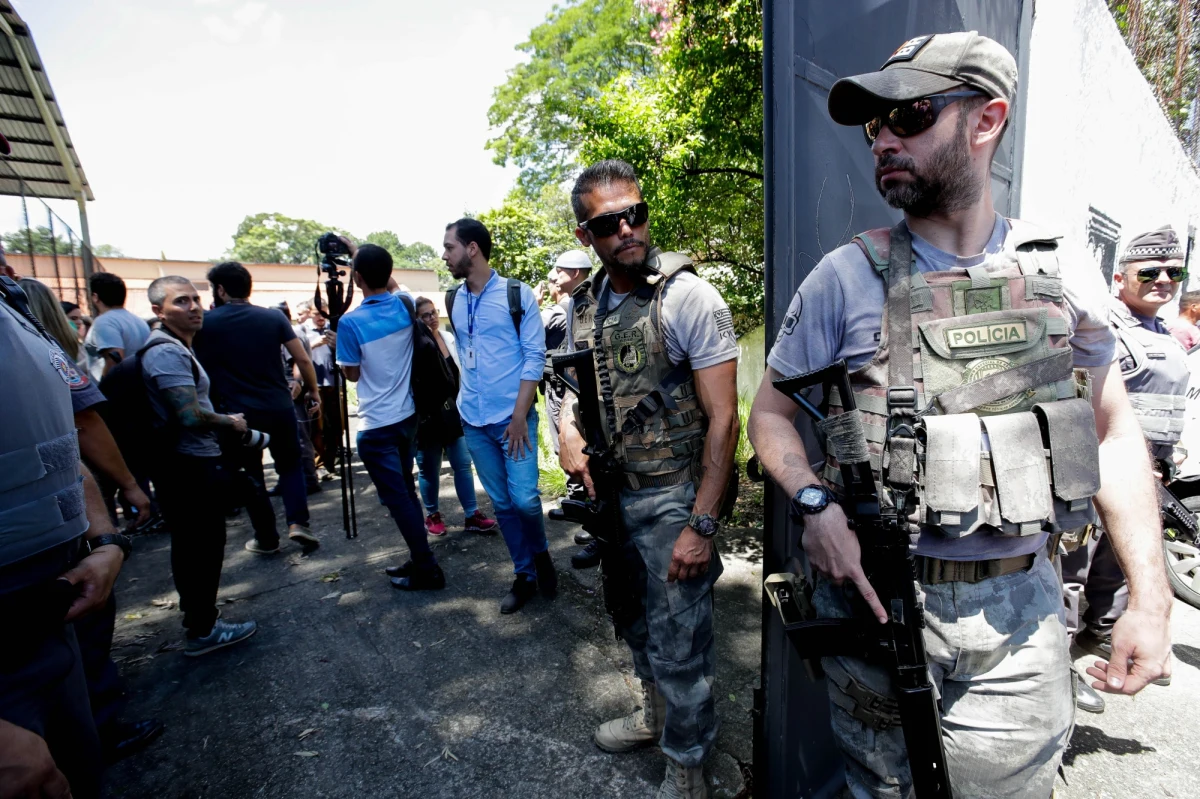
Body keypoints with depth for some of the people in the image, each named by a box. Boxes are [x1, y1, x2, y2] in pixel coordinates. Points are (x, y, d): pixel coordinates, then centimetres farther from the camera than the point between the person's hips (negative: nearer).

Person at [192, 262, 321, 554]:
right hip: (280, 408, 1)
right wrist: (314, 391, 7)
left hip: (237, 414, -1)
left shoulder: (206, 323, -3)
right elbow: (303, 359, -2)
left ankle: (266, 538, 22)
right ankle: (298, 523, 2)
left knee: (251, 474, 14)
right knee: (290, 464, 18)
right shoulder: (274, 317, -1)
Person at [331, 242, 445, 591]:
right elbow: (386, 283, 23)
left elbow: (352, 374, -4)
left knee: (397, 498, 2)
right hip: (407, 417, 6)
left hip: (377, 425, -6)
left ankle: (427, 570, 8)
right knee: (406, 491, 17)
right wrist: (360, 253, 29)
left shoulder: (351, 322, -17)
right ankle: (419, 559, 25)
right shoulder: (404, 306, -1)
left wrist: (337, 344, 11)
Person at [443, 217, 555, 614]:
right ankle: (524, 576, 26)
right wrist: (466, 399, 11)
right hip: (473, 421, 5)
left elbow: (535, 357, -9)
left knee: (524, 498, -8)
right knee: (501, 503, 10)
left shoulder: (518, 294, -6)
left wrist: (519, 415, -14)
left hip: (513, 417, -4)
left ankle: (540, 554, 24)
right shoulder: (452, 300, 8)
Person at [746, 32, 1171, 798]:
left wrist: (1150, 598, 1)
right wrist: (815, 505, -21)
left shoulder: (1066, 273, 1)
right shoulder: (847, 276, -7)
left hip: (1023, 615, 2)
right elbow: (771, 413, -3)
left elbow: (1114, 430, 7)